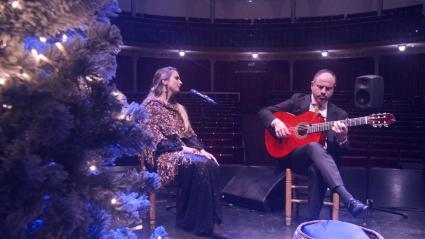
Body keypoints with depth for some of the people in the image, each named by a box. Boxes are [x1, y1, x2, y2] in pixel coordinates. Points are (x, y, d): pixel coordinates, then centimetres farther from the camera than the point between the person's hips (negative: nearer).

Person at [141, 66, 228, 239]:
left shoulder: (177, 107, 23)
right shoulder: (151, 106, -1)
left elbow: (189, 134, 17)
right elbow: (155, 139, -13)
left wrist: (201, 149, -1)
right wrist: (182, 148, -19)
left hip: (181, 150, 7)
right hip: (163, 154, -7)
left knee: (211, 164, -25)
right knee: (199, 165, -32)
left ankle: (212, 221, -25)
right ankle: (202, 223, -23)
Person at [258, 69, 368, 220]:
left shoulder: (339, 114, 7)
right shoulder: (297, 100, 6)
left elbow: (342, 152, 2)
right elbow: (264, 111, 4)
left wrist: (342, 138, -22)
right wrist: (276, 122, -17)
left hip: (322, 160, 1)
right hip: (293, 156, -1)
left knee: (317, 170, -37)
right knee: (314, 146, -36)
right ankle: (348, 200, -47)